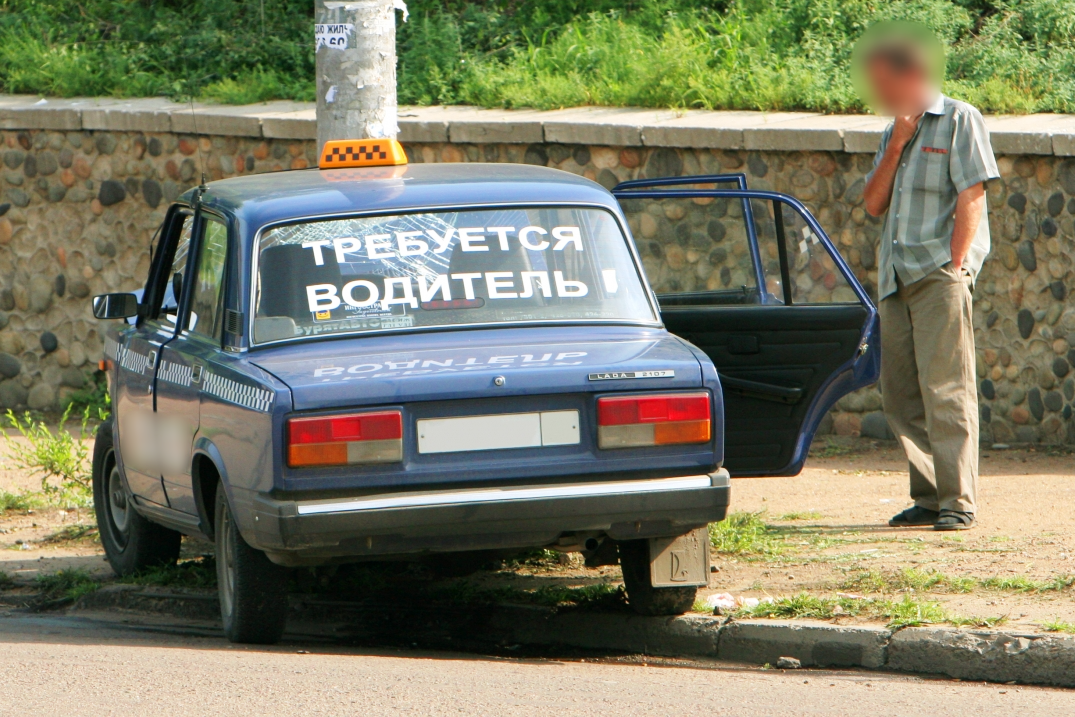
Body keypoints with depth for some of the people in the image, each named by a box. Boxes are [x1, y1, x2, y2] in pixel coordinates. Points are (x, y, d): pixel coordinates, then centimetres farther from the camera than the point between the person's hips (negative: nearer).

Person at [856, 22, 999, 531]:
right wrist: (896, 147, 1)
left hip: (940, 273, -8)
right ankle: (928, 497, 11)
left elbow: (971, 198, -8)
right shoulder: (894, 131, 21)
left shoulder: (959, 121, -1)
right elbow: (873, 204, 13)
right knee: (900, 392, 5)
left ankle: (958, 502, -10)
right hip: (896, 278, 8)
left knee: (945, 389, -11)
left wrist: (955, 268, -15)